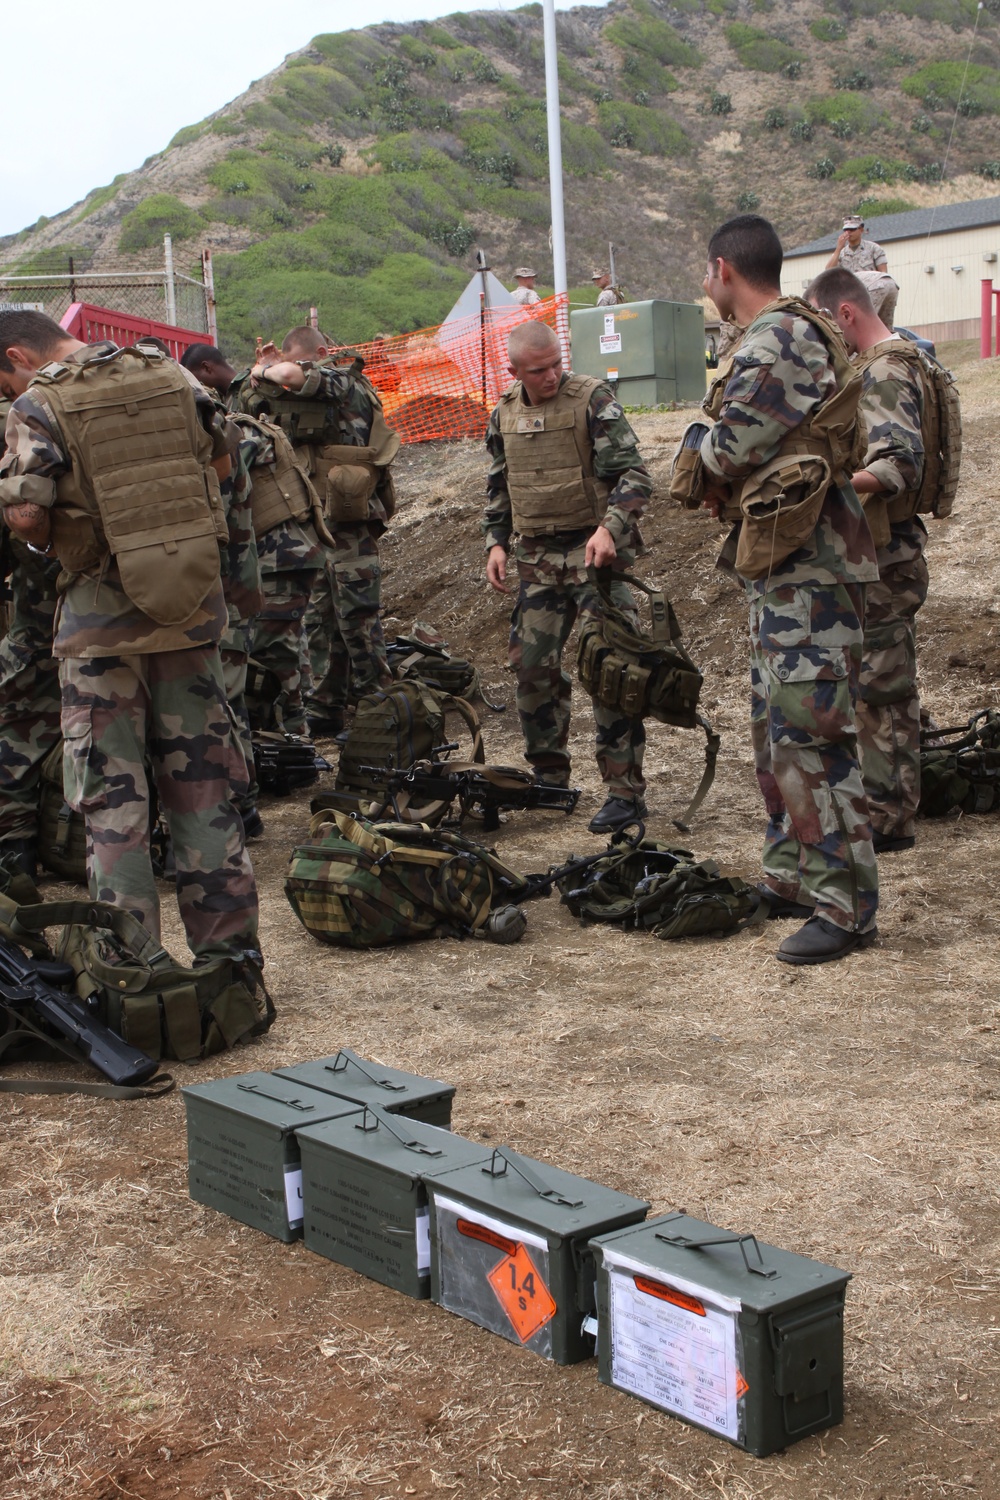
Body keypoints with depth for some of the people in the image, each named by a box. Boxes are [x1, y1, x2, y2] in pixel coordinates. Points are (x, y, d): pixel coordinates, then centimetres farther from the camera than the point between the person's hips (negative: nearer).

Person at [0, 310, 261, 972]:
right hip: (192, 604, 5)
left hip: (103, 616, -4)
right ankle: (229, 946, 17)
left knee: (112, 795, 4)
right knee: (201, 784, 12)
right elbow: (221, 459, 16)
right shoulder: (169, 374, 6)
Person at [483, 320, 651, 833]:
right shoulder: (505, 415, 10)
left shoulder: (593, 400, -8)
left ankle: (625, 790, -4)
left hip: (594, 550, -6)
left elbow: (634, 474, -13)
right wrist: (495, 543, 8)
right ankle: (548, 779, 22)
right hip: (537, 557, 6)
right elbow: (497, 488, 21)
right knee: (531, 665, 6)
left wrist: (608, 527, -27)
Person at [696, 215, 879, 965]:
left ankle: (846, 907, -6)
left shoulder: (780, 338, -15)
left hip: (808, 563, -11)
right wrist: (729, 486, 1)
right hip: (780, 562, 11)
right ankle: (790, 878, 26)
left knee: (808, 730, -11)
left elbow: (728, 452, -16)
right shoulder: (786, 335, 18)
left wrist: (707, 466, 5)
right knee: (775, 726, 16)